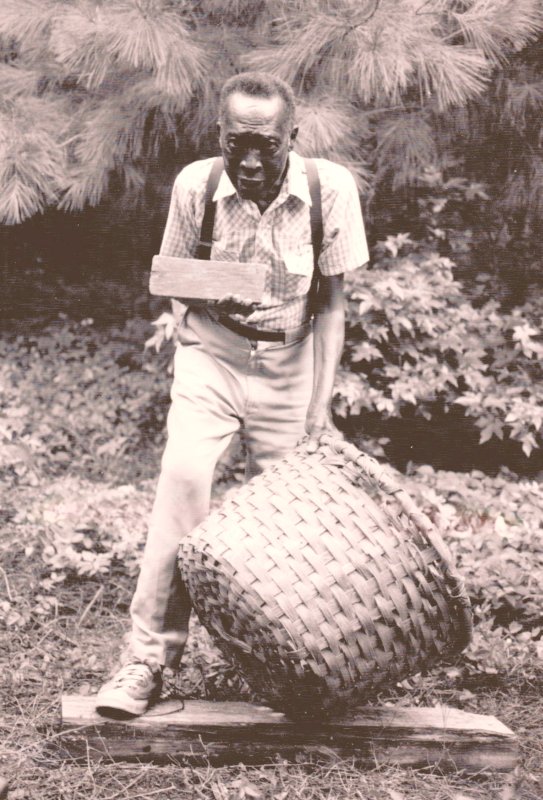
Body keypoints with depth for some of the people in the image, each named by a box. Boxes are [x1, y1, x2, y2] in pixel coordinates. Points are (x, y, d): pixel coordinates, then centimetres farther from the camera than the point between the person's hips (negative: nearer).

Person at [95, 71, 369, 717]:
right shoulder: (195, 184, -12)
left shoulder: (330, 188, -14)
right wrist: (212, 300, -20)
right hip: (209, 356, 0)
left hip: (289, 367, 0)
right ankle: (151, 655, -13)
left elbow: (330, 301, -7)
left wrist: (321, 407, -11)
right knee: (182, 477, -20)